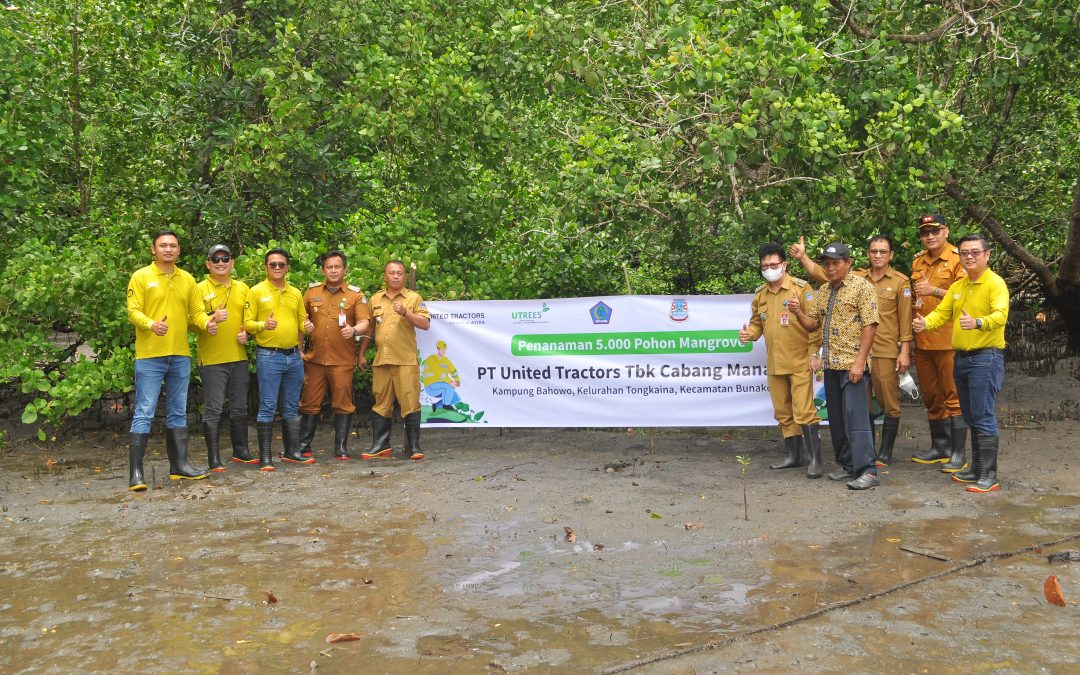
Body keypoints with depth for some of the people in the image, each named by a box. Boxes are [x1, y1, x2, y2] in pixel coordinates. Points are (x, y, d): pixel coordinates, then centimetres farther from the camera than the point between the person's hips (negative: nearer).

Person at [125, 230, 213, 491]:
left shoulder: (187, 279, 12)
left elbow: (195, 312, 11)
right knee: (144, 413, -5)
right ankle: (135, 471, -1)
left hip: (180, 356, 5)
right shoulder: (141, 277, -2)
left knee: (178, 412, 12)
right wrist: (151, 324, -28)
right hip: (150, 356, -5)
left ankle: (179, 465, 21)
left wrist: (206, 322, -11)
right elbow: (133, 311, -9)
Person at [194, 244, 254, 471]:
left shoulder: (242, 288, 11)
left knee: (240, 408, 13)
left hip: (239, 358, 5)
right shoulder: (200, 289, -2)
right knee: (213, 410, -2)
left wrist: (247, 333, -1)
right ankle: (214, 459, 4)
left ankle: (241, 451, 26)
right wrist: (211, 319, -26)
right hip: (212, 359, -4)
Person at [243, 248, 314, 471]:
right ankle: (265, 457, 1)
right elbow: (247, 323, -4)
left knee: (292, 408, 11)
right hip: (268, 356, -5)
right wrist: (263, 325, -24)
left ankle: (292, 451, 21)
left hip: (294, 356, 5)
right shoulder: (256, 291, -1)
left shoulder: (296, 293, 13)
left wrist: (308, 326, -4)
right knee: (267, 407, -4)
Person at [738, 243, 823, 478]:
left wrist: (813, 353, -13)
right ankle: (795, 455, 25)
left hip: (800, 362, -6)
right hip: (774, 363, 6)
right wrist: (749, 333, -3)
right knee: (783, 412, 13)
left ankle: (815, 459, 0)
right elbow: (756, 322, 19)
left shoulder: (801, 288, -7)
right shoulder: (760, 294, 10)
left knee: (804, 411, -9)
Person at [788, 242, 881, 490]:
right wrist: (798, 312, -4)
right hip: (830, 364, 8)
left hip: (852, 364, -7)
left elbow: (870, 325, -12)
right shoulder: (823, 291, 16)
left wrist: (860, 361, -18)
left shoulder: (861, 287, -5)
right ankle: (848, 465, 22)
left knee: (856, 416, -11)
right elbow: (812, 324, 18)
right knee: (836, 418, 12)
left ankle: (867, 471, -9)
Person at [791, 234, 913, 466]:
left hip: (886, 352, -4)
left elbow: (905, 319, -2)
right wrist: (803, 257, -8)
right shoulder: (857, 278, 9)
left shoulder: (900, 282, -1)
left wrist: (905, 351, -6)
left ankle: (885, 453, 14)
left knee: (890, 404, 3)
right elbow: (822, 274, 4)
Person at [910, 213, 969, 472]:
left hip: (948, 340, -7)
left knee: (953, 396, -4)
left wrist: (934, 290, -19)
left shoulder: (957, 260, -7)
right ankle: (939, 447, 25)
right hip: (922, 339, 7)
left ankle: (958, 453, 2)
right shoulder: (918, 262, 14)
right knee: (931, 396, 14)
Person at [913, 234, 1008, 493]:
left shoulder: (995, 284, -10)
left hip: (986, 357, -8)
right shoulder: (957, 286, 14)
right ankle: (977, 469, 25)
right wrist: (925, 323, -14)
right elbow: (942, 313, 8)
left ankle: (989, 476, -4)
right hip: (961, 357, 8)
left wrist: (978, 323, -45)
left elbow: (1000, 315, -25)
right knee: (971, 418, 15)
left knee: (983, 418, -9)